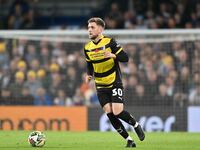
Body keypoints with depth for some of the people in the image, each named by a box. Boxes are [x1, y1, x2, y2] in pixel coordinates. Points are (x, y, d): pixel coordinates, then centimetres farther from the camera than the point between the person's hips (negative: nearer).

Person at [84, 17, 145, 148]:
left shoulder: (109, 42, -10)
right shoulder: (87, 48, 5)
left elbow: (125, 58, -12)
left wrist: (113, 55, -29)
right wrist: (89, 75, 1)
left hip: (115, 83, -5)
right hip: (101, 86, 5)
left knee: (118, 112, -17)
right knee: (110, 114, -7)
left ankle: (136, 125, 13)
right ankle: (129, 140, 5)